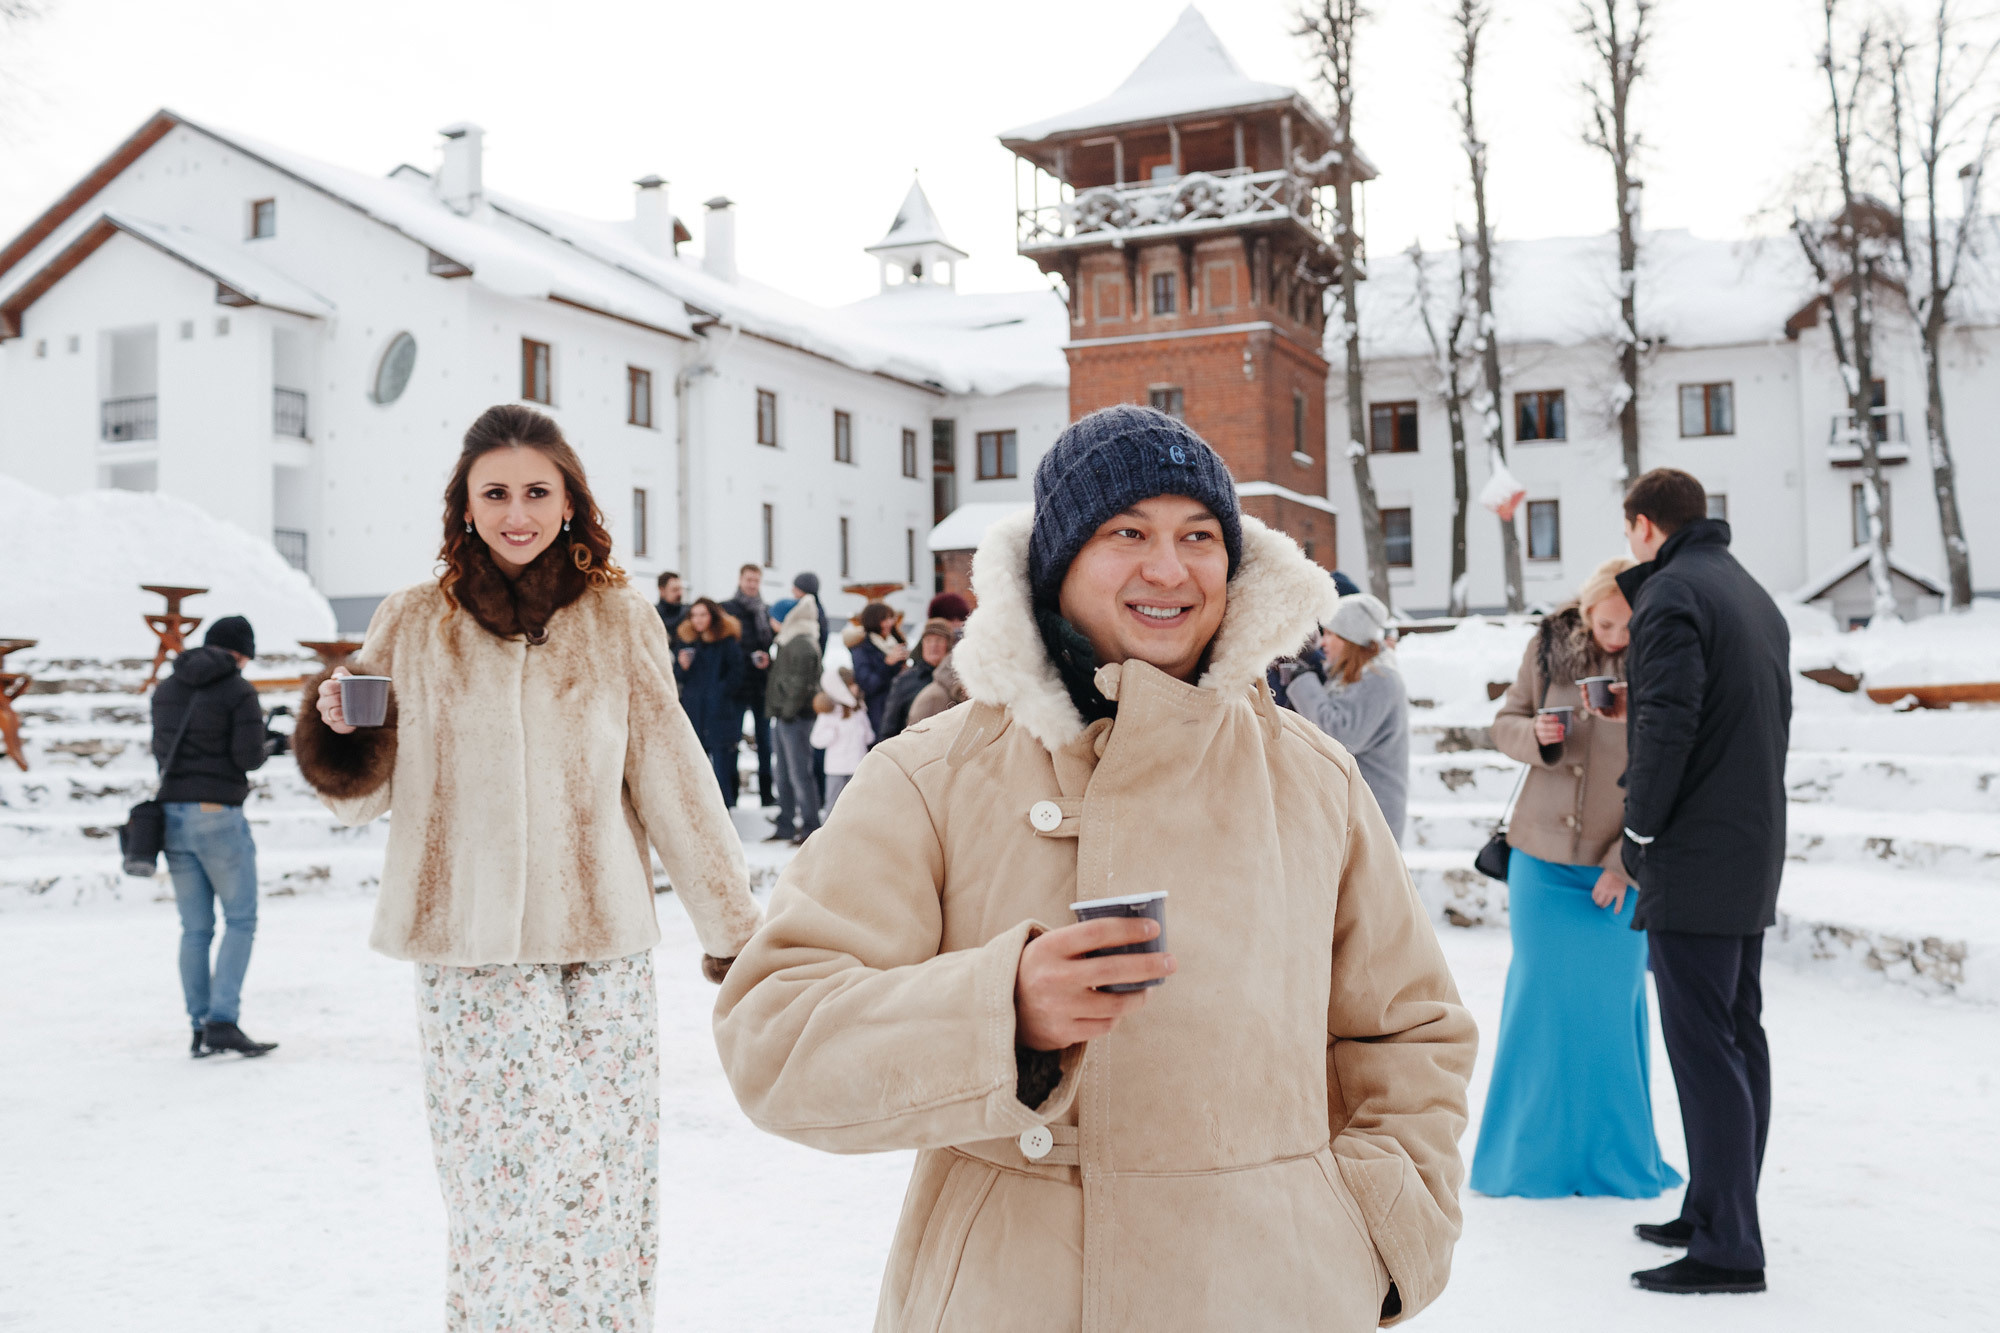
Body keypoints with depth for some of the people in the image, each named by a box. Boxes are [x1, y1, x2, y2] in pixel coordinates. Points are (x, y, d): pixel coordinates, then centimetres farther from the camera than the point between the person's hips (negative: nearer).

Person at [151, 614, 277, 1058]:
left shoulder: (167, 687, 11)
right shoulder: (238, 691, -9)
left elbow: (161, 750, 17)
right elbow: (248, 757, -13)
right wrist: (266, 747, 8)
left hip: (172, 813, 6)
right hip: (218, 814, -6)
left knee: (195, 928, 10)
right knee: (240, 921, 2)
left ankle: (199, 1029, 11)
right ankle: (222, 1022, -7)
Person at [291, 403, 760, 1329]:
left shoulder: (617, 620, 3)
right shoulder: (414, 623, 5)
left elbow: (672, 780, 6)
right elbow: (364, 794, 11)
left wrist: (732, 926, 7)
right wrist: (338, 733, -11)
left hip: (600, 951, 0)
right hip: (467, 956, 0)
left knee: (602, 1184, 3)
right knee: (492, 1194, 1)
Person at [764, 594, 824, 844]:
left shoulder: (804, 645, -14)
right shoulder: (788, 642, 17)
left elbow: (802, 682, -19)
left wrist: (788, 710, -18)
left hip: (795, 718, -10)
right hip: (782, 717, 10)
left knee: (800, 774, -7)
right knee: (783, 774, 14)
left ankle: (810, 827, -2)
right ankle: (786, 826, 21)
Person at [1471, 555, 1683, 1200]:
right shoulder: (1549, 646, -2)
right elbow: (1505, 721, 8)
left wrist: (1627, 862, -12)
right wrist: (1533, 736, -15)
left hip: (1617, 870, -2)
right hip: (1542, 858, 2)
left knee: (1611, 1004, 5)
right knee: (1537, 1000, 8)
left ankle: (1614, 1155, 22)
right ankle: (1530, 1152, 22)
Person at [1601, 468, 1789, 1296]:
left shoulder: (1671, 593, -11)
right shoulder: (1755, 596, 18)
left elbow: (1667, 726, -20)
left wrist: (1639, 838, -11)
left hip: (1695, 858, -10)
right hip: (1755, 856, 10)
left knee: (1705, 1050, -7)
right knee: (1739, 1040, 14)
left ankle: (1727, 1249, -4)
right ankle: (1718, 1212, 25)